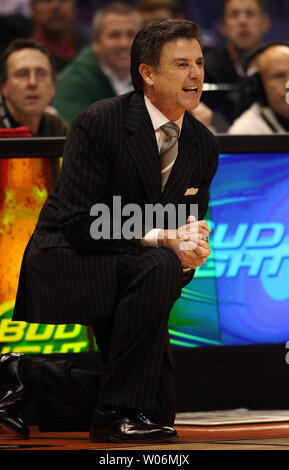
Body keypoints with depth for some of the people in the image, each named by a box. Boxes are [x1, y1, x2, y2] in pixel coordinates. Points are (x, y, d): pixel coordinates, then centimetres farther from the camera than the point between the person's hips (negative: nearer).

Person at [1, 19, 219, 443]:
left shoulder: (203, 145, 4)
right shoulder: (99, 123, -17)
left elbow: (192, 232, 7)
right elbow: (78, 223, -22)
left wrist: (193, 249, -19)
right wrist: (162, 241, -30)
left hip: (126, 272, 7)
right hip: (66, 263, -7)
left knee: (160, 412, -1)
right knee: (158, 266, -36)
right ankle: (117, 411, -26)